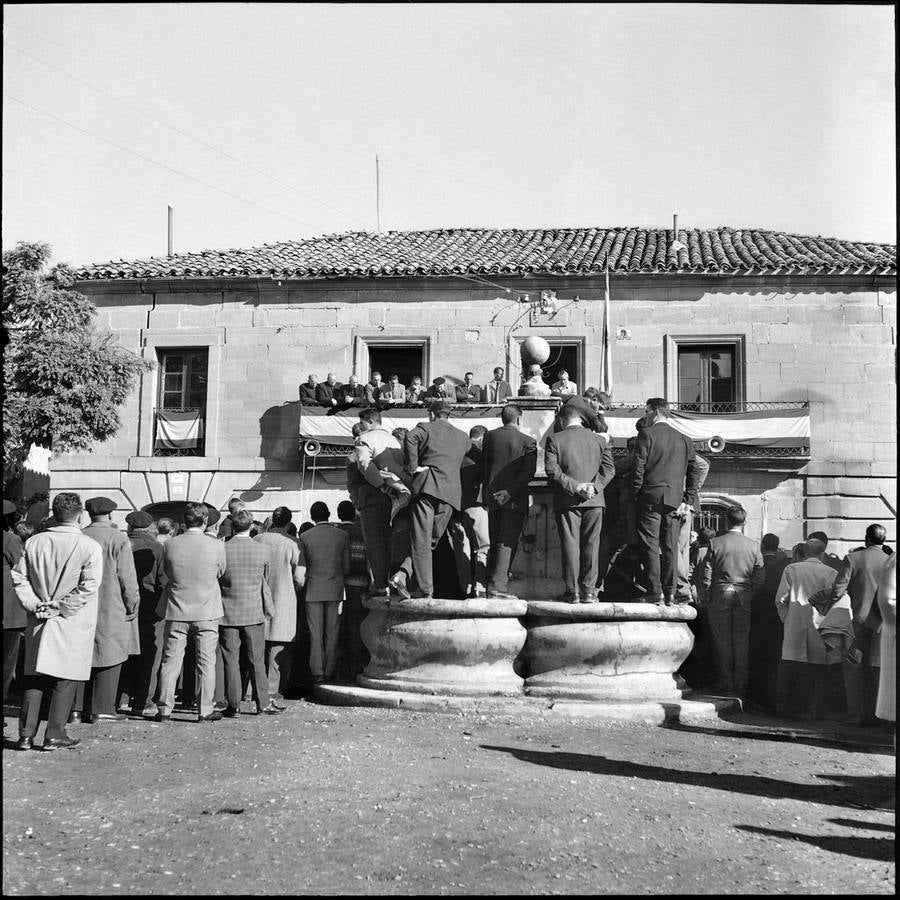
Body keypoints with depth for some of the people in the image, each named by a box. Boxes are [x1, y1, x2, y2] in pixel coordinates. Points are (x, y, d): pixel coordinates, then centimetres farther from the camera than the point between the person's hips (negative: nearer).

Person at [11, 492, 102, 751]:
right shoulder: (90, 547, -9)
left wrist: (35, 605, -1)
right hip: (73, 624, -4)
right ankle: (54, 735, 7)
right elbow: (88, 586, -15)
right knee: (65, 678, 4)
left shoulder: (34, 542, 4)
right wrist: (60, 608, -9)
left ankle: (26, 735, 13)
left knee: (34, 678, 11)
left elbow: (19, 578, 3)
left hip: (39, 622, 4)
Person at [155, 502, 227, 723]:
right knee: (206, 663, 8)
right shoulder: (216, 546, -11)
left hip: (176, 612, 1)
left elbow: (166, 572, 7)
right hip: (207, 612, -1)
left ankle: (164, 710, 14)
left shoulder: (170, 545, -8)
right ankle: (205, 710, 10)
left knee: (170, 662, 10)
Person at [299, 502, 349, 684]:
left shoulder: (305, 537, -4)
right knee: (332, 633, 7)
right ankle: (329, 672, 9)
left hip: (314, 590, -1)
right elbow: (346, 566, 4)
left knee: (316, 633, 3)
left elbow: (302, 567, 1)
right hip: (336, 589, 1)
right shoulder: (342, 535, -1)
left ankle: (317, 672, -1)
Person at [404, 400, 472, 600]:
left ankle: (426, 591, -13)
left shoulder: (425, 428, 7)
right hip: (450, 492, 4)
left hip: (426, 486, -4)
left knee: (421, 542, -5)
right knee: (432, 540, 12)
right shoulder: (462, 437, 21)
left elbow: (411, 438, -14)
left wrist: (412, 468, -7)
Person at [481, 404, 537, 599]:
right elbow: (528, 472, -13)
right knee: (506, 543, -3)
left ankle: (492, 584, 17)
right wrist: (510, 492, -15)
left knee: (494, 543, 14)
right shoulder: (528, 441, -5)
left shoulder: (489, 436, 6)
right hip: (514, 499, -4)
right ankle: (497, 587, -9)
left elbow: (483, 466, 12)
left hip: (492, 497, 4)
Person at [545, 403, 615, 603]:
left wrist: (574, 486, -12)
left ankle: (573, 592, 3)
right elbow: (608, 468, 0)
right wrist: (595, 487, -7)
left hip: (567, 502, -2)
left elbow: (551, 469, -10)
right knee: (590, 546, 7)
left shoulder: (555, 440, -1)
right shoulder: (598, 440, 8)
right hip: (594, 501, 2)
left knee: (570, 545, 2)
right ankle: (589, 592, 8)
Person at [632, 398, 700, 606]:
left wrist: (636, 494, 1)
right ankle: (670, 594, 8)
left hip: (651, 497, -5)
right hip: (674, 500, 5)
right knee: (670, 547, 7)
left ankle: (655, 593, -6)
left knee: (650, 545, -2)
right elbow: (694, 472, 10)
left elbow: (638, 467, -8)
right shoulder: (683, 439, 13)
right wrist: (688, 501, 9)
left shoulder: (647, 434, -2)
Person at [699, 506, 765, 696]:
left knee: (723, 640, 7)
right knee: (742, 641, 8)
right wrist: (752, 595, 11)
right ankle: (741, 683, 11)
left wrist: (707, 598, 3)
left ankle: (726, 681, 11)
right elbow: (760, 577, 0)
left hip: (720, 594, -1)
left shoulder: (715, 543, -6)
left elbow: (707, 573, -5)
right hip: (744, 595, 1)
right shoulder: (754, 546, -1)